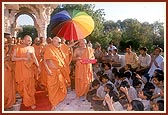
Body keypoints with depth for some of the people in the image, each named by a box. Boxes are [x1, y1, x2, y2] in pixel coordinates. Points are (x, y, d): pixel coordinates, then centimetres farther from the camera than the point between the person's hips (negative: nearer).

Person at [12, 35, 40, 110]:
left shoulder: (31, 48, 7)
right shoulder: (17, 48, -5)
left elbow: (34, 58, 10)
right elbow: (13, 58, -11)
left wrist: (38, 66, 1)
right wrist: (23, 58, -19)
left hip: (28, 69, 3)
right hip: (20, 69, -3)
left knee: (30, 85, 6)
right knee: (22, 85, 3)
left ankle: (30, 102, 18)